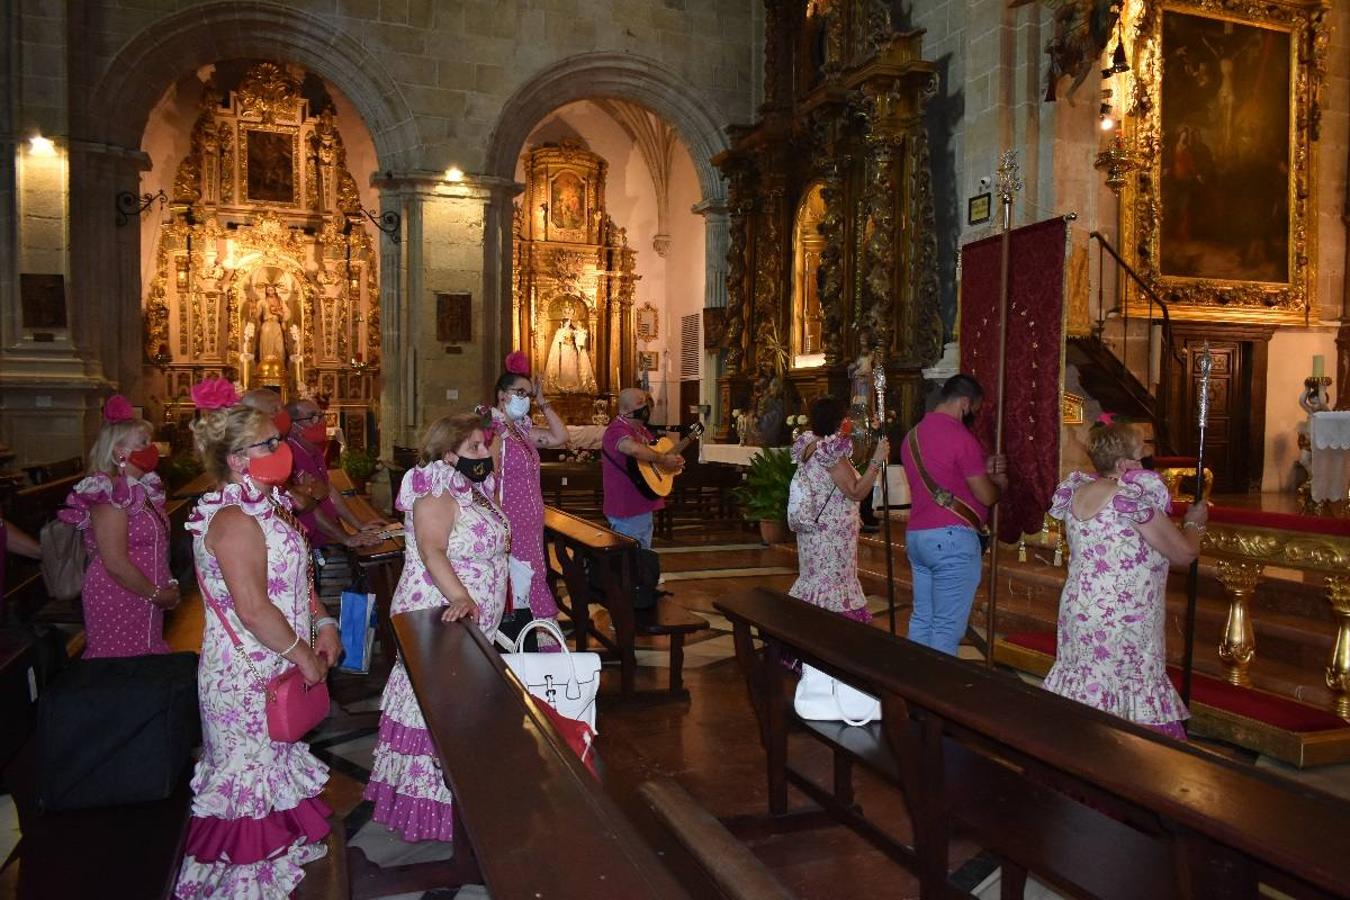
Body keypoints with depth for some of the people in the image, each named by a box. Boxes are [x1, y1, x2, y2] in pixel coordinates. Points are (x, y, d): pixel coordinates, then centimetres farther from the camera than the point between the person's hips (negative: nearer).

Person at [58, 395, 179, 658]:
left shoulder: (142, 488, 12)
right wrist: (157, 595, -13)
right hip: (117, 604, -9)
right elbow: (115, 563, -20)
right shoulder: (109, 494, -15)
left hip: (145, 603, 9)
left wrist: (168, 586, 9)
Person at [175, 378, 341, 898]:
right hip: (246, 674, -9)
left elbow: (296, 576, 15)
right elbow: (252, 608, -28)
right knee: (249, 768, 5)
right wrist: (302, 654, -19)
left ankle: (277, 847, 40)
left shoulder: (269, 505, 7)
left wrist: (322, 624, 4)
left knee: (273, 757, 22)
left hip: (272, 668, 10)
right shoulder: (235, 520, -23)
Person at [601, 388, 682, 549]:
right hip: (627, 512, -10)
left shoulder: (641, 430, 14)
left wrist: (674, 461, 2)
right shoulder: (617, 430, -18)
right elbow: (634, 449, -40)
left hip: (644, 508, 10)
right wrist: (662, 459, -27)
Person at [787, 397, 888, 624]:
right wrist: (876, 460, -22)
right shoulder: (831, 452, -20)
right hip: (831, 533, -9)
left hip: (812, 527, 9)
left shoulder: (808, 446, 7)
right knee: (832, 584, 0)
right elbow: (856, 492, -22)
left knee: (814, 580, 18)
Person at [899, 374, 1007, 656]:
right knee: (947, 628, -2)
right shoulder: (960, 437, -13)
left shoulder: (913, 435, 13)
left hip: (916, 536, 8)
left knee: (921, 620, 14)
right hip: (952, 539, -8)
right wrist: (999, 482, 12)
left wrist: (983, 469, 17)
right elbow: (986, 496, -8)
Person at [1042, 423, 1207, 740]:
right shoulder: (1135, 498, -16)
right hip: (1124, 624, -7)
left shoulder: (1075, 493, 4)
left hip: (1076, 612, 7)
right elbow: (1185, 554, -7)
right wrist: (1194, 522, 12)